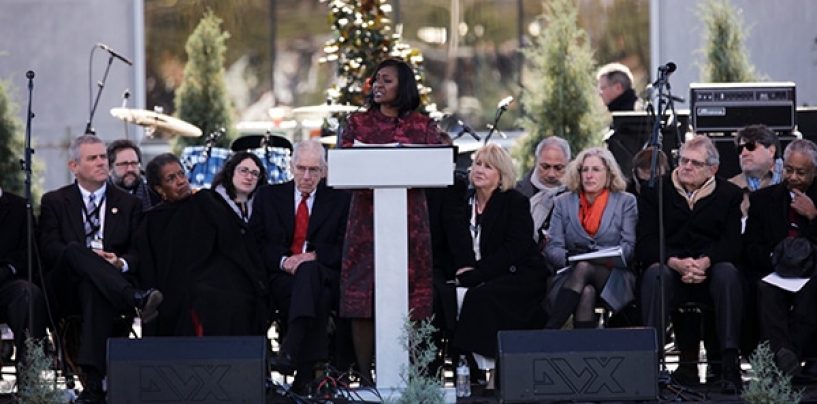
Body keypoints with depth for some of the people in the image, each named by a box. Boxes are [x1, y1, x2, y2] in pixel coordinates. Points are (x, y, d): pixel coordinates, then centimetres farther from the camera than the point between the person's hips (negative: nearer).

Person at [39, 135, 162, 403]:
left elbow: (139, 251, 12)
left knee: (93, 289, -39)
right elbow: (48, 249, 2)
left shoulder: (128, 204, 21)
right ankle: (136, 300, -51)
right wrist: (89, 258, -16)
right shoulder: (54, 202, 16)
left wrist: (121, 263, -13)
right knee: (74, 249, -35)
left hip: (114, 279, 0)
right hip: (66, 288, 0)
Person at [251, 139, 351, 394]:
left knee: (308, 270, -40)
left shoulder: (340, 200, 14)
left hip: (324, 275, -1)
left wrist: (314, 256, -12)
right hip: (282, 277, 1)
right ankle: (307, 370, -46)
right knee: (317, 299, -37)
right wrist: (283, 260, -9)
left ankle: (290, 351, -56)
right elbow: (256, 243, 11)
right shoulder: (269, 196, 17)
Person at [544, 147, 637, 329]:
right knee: (586, 292, -36)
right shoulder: (563, 202, 16)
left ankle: (548, 331, -44)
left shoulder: (626, 202, 12)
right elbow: (552, 248, 7)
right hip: (570, 276, 1)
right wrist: (568, 257, -16)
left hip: (614, 280, -1)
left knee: (584, 268, -35)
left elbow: (629, 247, 2)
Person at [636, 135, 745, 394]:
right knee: (654, 273, -34)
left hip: (710, 270, 0)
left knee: (728, 273, -33)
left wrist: (704, 262, -23)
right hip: (670, 268, 0)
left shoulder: (729, 195, 9)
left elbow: (732, 243, -3)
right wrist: (676, 263, -22)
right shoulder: (655, 192, 7)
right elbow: (645, 244, -3)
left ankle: (730, 362, -37)